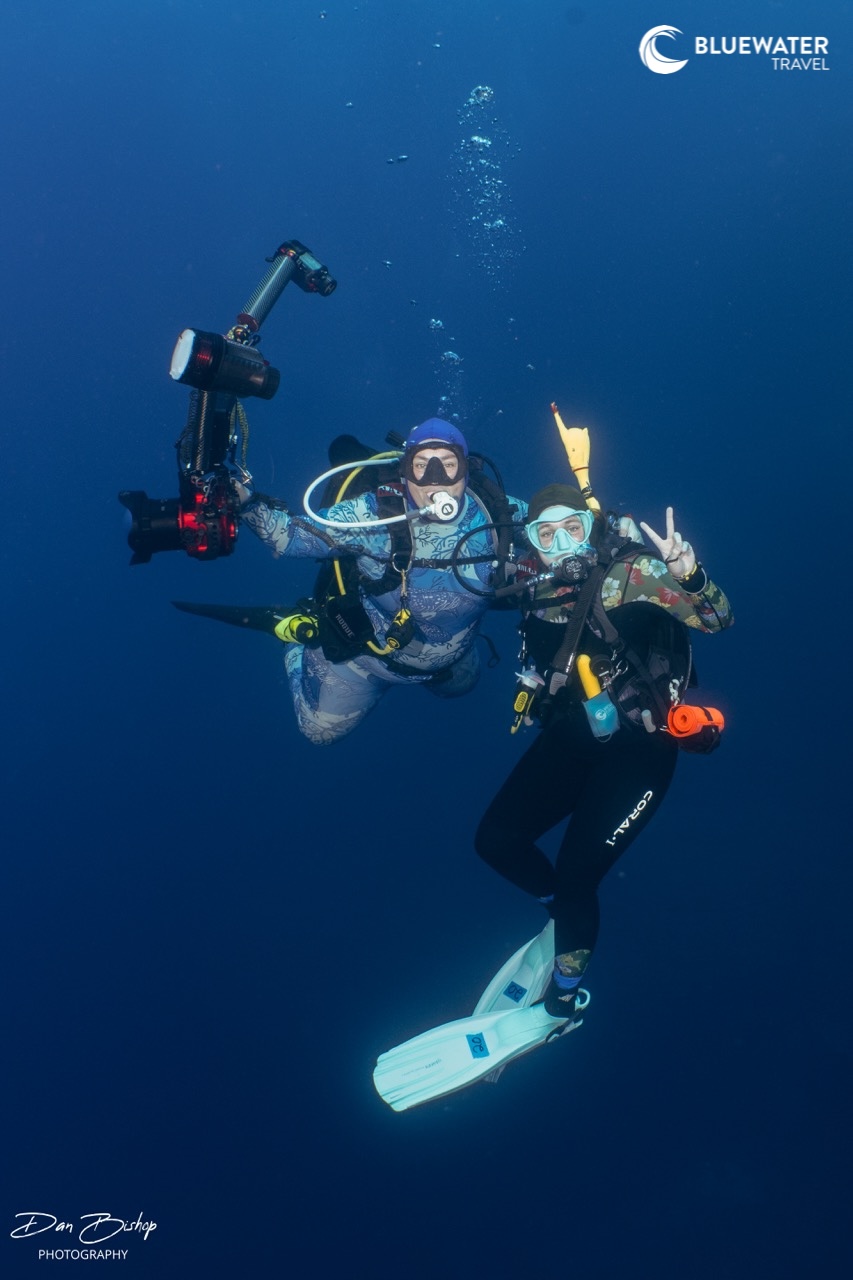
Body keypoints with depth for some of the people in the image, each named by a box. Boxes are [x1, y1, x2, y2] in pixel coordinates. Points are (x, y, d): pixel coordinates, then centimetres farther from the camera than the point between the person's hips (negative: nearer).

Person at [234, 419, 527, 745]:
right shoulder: (373, 514, -31)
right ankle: (300, 640, 37)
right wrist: (246, 501, -42)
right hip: (367, 651, -3)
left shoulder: (495, 513, -23)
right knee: (321, 731, 16)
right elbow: (293, 534, -27)